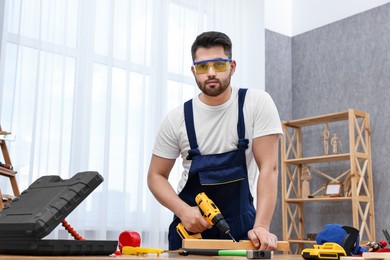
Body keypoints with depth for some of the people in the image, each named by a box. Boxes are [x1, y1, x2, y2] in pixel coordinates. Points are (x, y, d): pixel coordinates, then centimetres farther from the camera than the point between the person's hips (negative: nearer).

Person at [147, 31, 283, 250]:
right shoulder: (177, 119, -7)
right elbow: (156, 176, 0)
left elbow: (268, 168, -13)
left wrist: (261, 227, -23)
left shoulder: (258, 103, -10)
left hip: (241, 225, -1)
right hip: (190, 224, 1)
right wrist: (183, 211, -16)